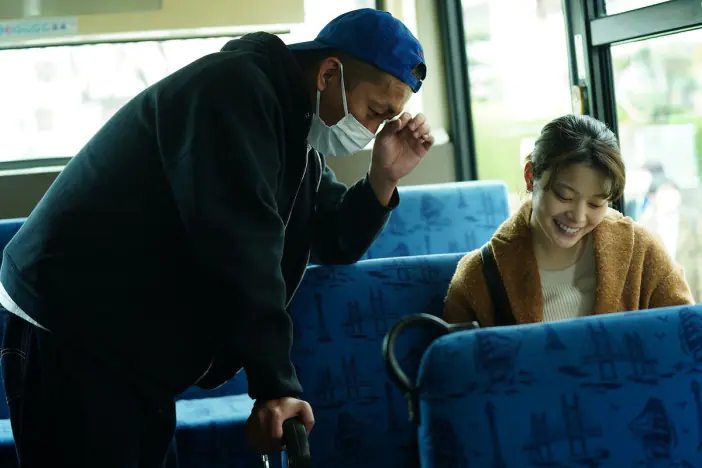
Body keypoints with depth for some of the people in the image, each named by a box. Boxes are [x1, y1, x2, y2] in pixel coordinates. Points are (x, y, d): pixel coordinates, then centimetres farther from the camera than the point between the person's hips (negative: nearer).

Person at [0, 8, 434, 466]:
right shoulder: (235, 89, -19)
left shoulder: (297, 133, 11)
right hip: (73, 338, -10)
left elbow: (336, 241, 15)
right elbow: (239, 245, -28)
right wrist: (275, 383, -29)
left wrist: (384, 178, -4)